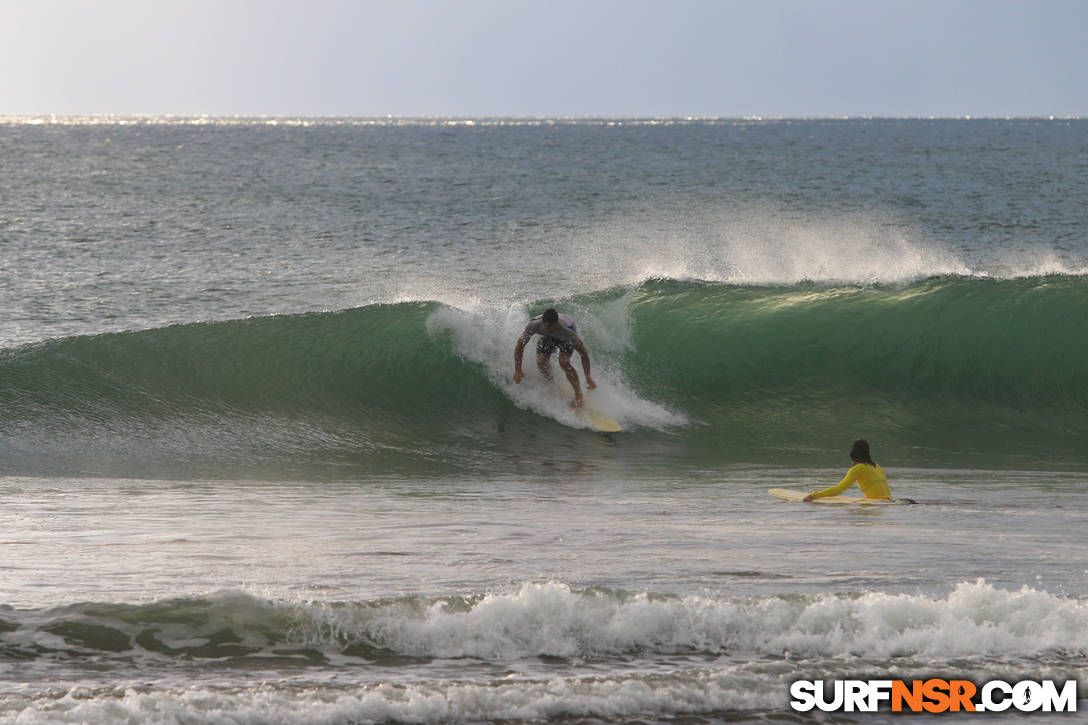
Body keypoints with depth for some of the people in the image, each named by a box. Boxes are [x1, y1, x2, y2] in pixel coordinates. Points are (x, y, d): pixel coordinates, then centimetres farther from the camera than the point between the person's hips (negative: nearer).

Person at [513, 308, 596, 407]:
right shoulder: (533, 325, -37)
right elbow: (519, 346, -23)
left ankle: (579, 395, -15)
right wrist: (517, 370, -28)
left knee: (564, 362, -28)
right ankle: (549, 381, 13)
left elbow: (583, 352, -35)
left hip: (565, 339, -3)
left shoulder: (567, 328, -42)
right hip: (547, 338, 3)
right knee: (541, 362, -21)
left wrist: (588, 377, -38)